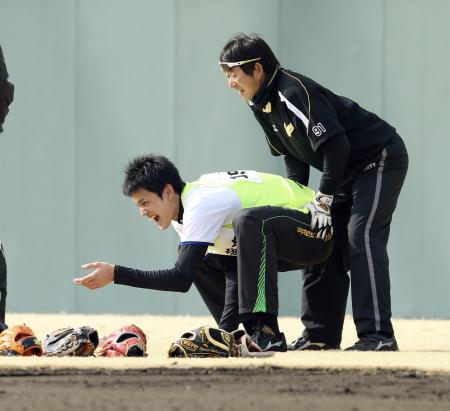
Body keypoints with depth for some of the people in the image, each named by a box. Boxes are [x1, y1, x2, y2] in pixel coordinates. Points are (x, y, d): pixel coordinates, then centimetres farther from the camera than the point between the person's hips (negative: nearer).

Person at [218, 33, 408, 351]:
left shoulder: (294, 92, -26)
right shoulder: (263, 104, 4)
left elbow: (335, 145, -30)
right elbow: (293, 155, 14)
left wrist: (325, 198, -24)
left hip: (381, 158, -10)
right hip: (348, 173, 10)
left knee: (362, 238, -22)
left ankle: (378, 336, -26)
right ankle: (320, 335, 15)